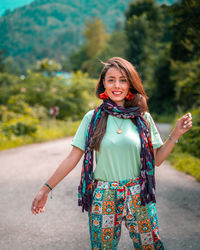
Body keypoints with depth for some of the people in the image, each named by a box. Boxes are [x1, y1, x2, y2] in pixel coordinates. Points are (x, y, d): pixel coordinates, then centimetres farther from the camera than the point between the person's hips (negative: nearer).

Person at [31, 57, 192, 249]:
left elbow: (156, 160, 5)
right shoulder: (92, 118, -1)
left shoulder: (143, 118, 2)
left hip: (138, 197, 1)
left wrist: (176, 134, -5)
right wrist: (46, 188, -1)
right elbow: (72, 158, 1)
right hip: (103, 198, -1)